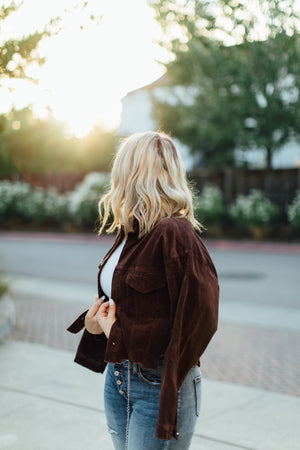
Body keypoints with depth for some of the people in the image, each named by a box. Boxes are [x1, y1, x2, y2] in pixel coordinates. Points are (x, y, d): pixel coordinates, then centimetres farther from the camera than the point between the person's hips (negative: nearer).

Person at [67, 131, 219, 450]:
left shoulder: (174, 233, -21)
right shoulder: (130, 232, 6)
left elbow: (196, 321, -22)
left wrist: (119, 334, -15)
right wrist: (97, 321, -2)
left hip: (160, 384, -8)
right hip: (118, 376, 8)